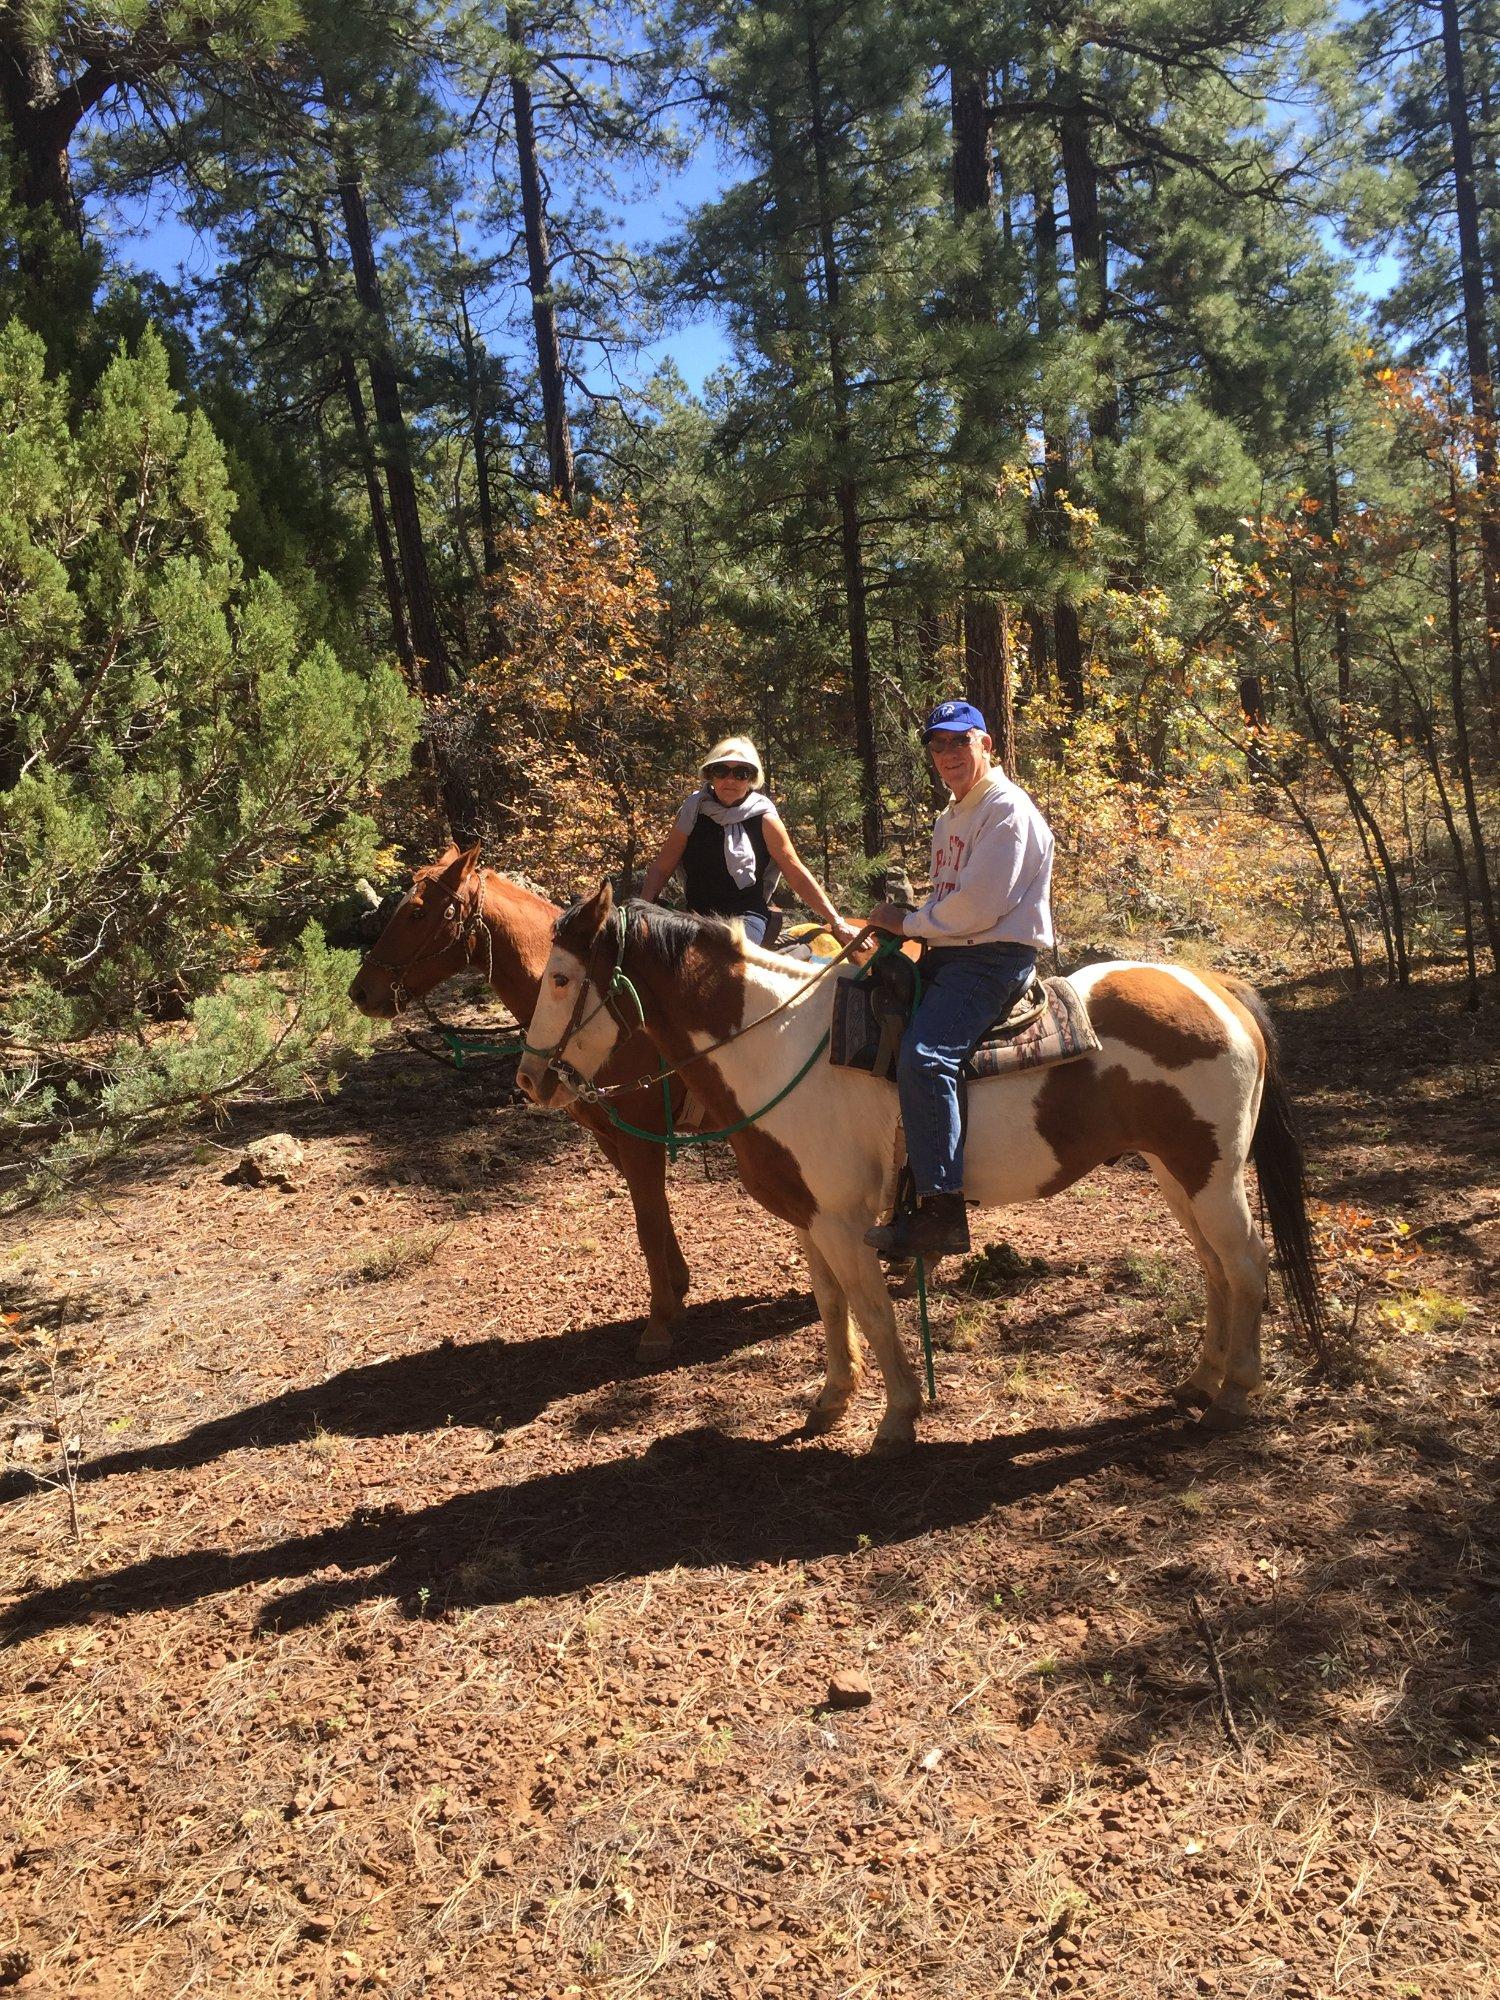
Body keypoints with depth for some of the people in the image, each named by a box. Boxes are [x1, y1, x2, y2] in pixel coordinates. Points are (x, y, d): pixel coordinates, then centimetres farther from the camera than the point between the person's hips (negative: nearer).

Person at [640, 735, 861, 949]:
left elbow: (798, 877, 4)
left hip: (746, 916, -4)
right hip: (696, 915, 4)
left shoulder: (763, 818, 1)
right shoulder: (692, 811, 6)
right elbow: (661, 868, 10)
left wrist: (838, 924, 1)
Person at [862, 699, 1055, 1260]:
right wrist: (907, 925, 8)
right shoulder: (950, 817, 22)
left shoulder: (1007, 809, -9)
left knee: (923, 1055, -30)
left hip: (995, 959, -10)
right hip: (949, 955, 11)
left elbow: (977, 905, -18)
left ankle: (941, 1211, -29)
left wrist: (908, 922, -7)